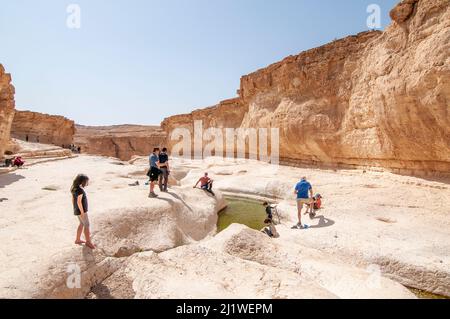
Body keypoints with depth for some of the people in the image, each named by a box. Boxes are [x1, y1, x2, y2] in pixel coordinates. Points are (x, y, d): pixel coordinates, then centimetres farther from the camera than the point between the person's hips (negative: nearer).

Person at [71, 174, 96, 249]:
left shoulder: (74, 188, 3)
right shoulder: (80, 190, -26)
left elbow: (73, 199, 12)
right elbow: (79, 202, -27)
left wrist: (75, 209, 20)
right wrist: (82, 212, -20)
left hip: (77, 210, 9)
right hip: (81, 211, -9)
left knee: (82, 224, 22)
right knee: (87, 226, 3)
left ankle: (78, 240, 33)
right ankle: (88, 242, 15)